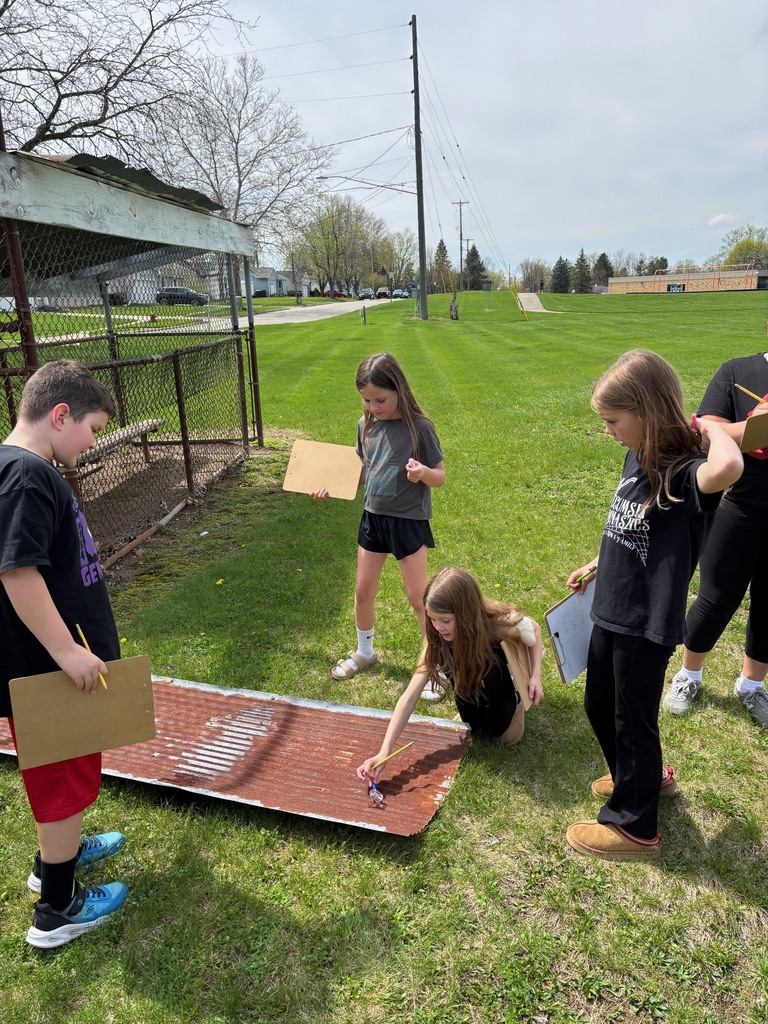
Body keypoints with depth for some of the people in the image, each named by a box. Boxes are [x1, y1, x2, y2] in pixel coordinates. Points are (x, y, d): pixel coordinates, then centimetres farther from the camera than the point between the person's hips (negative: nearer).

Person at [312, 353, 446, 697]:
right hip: (373, 517, 5)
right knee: (363, 591, 15)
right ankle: (363, 652, 39)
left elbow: (440, 477, -11)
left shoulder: (419, 427, -16)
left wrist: (423, 471, -33)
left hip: (409, 520, -5)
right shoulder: (366, 424, -1)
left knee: (417, 596, 2)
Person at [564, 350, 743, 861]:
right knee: (599, 706, 24)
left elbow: (729, 468, -50)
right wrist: (597, 565, 20)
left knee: (633, 720, 10)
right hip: (613, 610, 8)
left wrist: (713, 428, -31)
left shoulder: (686, 473, -25)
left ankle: (634, 826, 33)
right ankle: (645, 775, 51)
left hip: (649, 622, -8)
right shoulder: (638, 456, 1)